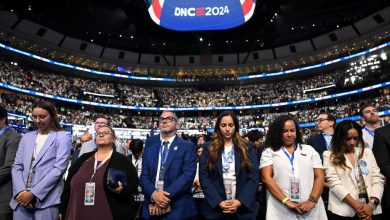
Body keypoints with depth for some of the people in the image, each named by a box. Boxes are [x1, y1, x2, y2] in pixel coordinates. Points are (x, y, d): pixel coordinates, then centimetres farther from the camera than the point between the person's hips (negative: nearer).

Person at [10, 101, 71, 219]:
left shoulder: (62, 137, -2)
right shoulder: (26, 137, 13)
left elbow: (59, 168, -10)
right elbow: (17, 167, 8)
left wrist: (33, 193, -13)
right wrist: (21, 191, -7)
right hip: (21, 198, 4)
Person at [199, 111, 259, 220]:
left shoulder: (247, 148, 3)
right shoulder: (209, 149, 2)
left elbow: (254, 177, -2)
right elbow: (204, 178, -3)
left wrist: (241, 201, -13)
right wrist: (218, 202, -13)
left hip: (244, 208, 1)